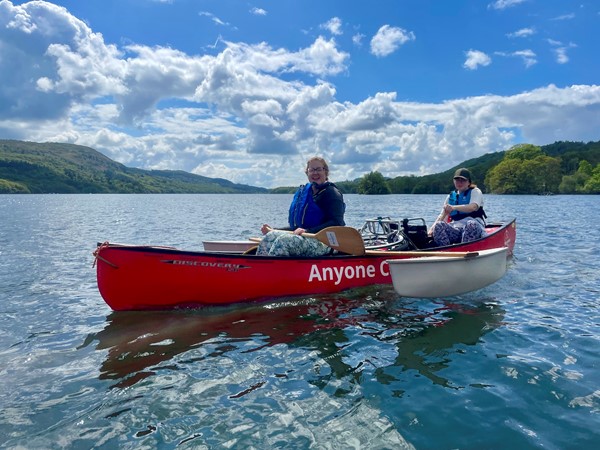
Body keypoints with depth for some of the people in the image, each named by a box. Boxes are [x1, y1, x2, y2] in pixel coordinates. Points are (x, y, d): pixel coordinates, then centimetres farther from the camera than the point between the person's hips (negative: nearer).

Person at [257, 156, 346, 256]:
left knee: (283, 240, -30)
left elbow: (337, 223, -16)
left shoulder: (332, 193, -1)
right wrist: (274, 230, 13)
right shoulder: (303, 192, 21)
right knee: (270, 237, -17)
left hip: (323, 243, -7)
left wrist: (307, 231, -24)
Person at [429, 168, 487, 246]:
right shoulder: (451, 196, 21)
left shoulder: (475, 192, 7)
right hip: (456, 229, 4)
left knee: (471, 224, -40)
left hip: (475, 228, -4)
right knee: (438, 226, -27)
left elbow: (473, 207, -16)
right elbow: (442, 216, 16)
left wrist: (454, 207, -33)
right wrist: (432, 229, -3)